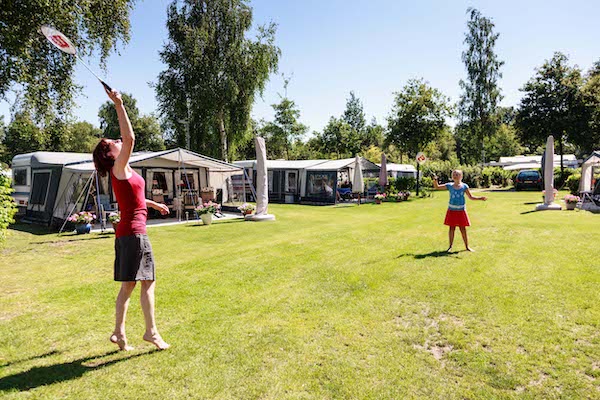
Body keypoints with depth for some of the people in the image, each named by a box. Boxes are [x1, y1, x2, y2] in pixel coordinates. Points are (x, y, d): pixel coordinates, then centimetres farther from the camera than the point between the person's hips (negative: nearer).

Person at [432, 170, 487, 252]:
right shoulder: (449, 185, 1)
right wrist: (435, 180, -12)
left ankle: (467, 246, 18)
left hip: (461, 210, 0)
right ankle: (450, 246, 15)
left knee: (463, 229, 4)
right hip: (452, 210, 1)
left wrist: (480, 198, -8)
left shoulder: (464, 186, 0)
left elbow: (471, 197, 5)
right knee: (451, 228, 4)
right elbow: (437, 187, 6)